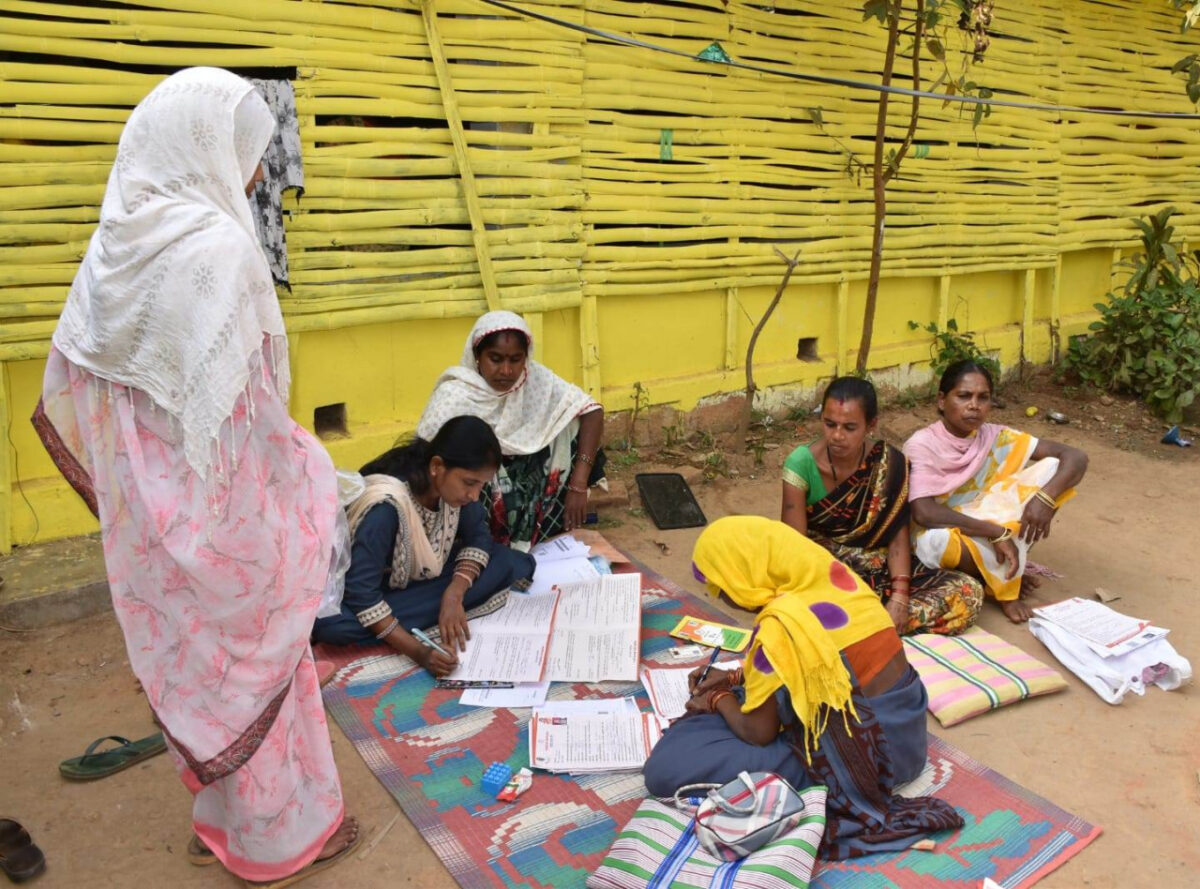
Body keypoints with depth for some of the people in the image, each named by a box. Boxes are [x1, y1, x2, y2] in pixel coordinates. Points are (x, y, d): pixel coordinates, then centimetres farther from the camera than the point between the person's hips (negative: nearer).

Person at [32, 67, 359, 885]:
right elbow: (239, 404, -24)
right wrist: (306, 481, -11)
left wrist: (121, 484, 16)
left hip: (144, 504, 8)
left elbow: (70, 383, 9)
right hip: (221, 506, -7)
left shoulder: (117, 244, 4)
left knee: (188, 657, 22)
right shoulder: (217, 246, -21)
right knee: (256, 661, 10)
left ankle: (219, 816, 42)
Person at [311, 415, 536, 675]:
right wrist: (418, 651, -41)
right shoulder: (386, 506, -33)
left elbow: (478, 537, -8)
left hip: (425, 577, 5)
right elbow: (359, 592, -34)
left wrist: (454, 594, -26)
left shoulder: (453, 484, -17)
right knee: (332, 624, -38)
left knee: (513, 563, -18)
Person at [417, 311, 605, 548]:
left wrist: (577, 486, -23)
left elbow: (592, 412, -15)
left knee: (572, 424, -13)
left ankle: (548, 519, -1)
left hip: (520, 481, 4)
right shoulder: (454, 398, -24)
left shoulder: (536, 378, -14)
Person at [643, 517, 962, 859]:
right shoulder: (834, 575, 0)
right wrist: (737, 677, 17)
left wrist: (718, 700, 5)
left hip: (858, 756, -9)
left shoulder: (779, 625, -24)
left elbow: (759, 733, -14)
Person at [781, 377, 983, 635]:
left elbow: (898, 535, -8)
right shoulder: (802, 463, -14)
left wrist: (900, 596, -23)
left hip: (878, 568, 4)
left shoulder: (889, 464, -7)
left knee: (968, 591, -18)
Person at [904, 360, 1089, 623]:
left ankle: (1007, 568, -7)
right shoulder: (922, 444, -18)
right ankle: (1004, 580, -8)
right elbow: (924, 513, -30)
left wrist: (1045, 497, -28)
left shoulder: (996, 438, -6)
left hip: (993, 525, 4)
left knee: (1051, 466, -11)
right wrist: (996, 532, -32)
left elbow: (1076, 457, -9)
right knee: (937, 541, -41)